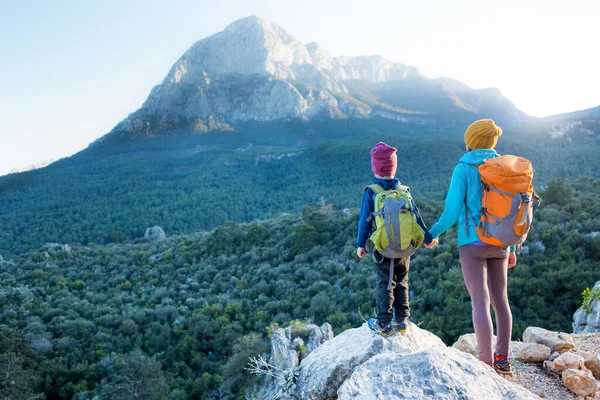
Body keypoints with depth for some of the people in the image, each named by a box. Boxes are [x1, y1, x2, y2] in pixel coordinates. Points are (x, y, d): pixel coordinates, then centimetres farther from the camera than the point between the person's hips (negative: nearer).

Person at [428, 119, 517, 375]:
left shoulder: (463, 168, -7)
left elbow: (452, 211, -11)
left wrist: (433, 233, 6)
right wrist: (512, 247, 18)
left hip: (473, 243, -5)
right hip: (499, 243, 6)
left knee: (480, 303, -4)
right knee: (500, 299, 13)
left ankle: (488, 364, -3)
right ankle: (503, 360, 20)